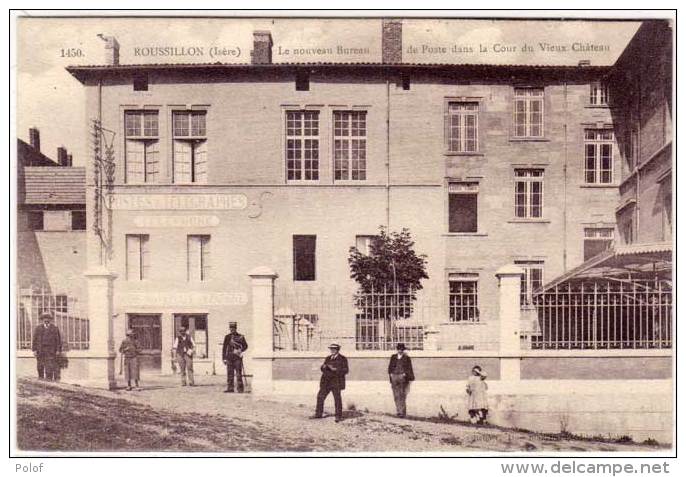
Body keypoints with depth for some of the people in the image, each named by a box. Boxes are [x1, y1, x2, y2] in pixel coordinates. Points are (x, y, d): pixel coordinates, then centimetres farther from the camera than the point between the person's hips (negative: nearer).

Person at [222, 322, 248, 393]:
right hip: (229, 357, 2)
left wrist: (240, 351, -12)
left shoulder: (241, 337, 4)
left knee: (239, 374, -4)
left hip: (238, 358, -2)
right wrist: (224, 358, 3)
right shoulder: (227, 337, 10)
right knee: (229, 374, 1)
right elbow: (224, 348, 9)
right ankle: (230, 388, 5)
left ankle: (240, 388, -2)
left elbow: (245, 346, 7)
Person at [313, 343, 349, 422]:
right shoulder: (328, 358, 16)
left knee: (337, 399, -5)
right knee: (320, 396, 5)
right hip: (326, 382, 6)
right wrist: (324, 367, -9)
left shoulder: (342, 359, -2)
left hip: (336, 382, -6)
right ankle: (318, 414, 16)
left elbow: (345, 370, -10)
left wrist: (335, 369, -20)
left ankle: (339, 416, 4)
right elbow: (322, 369, 15)